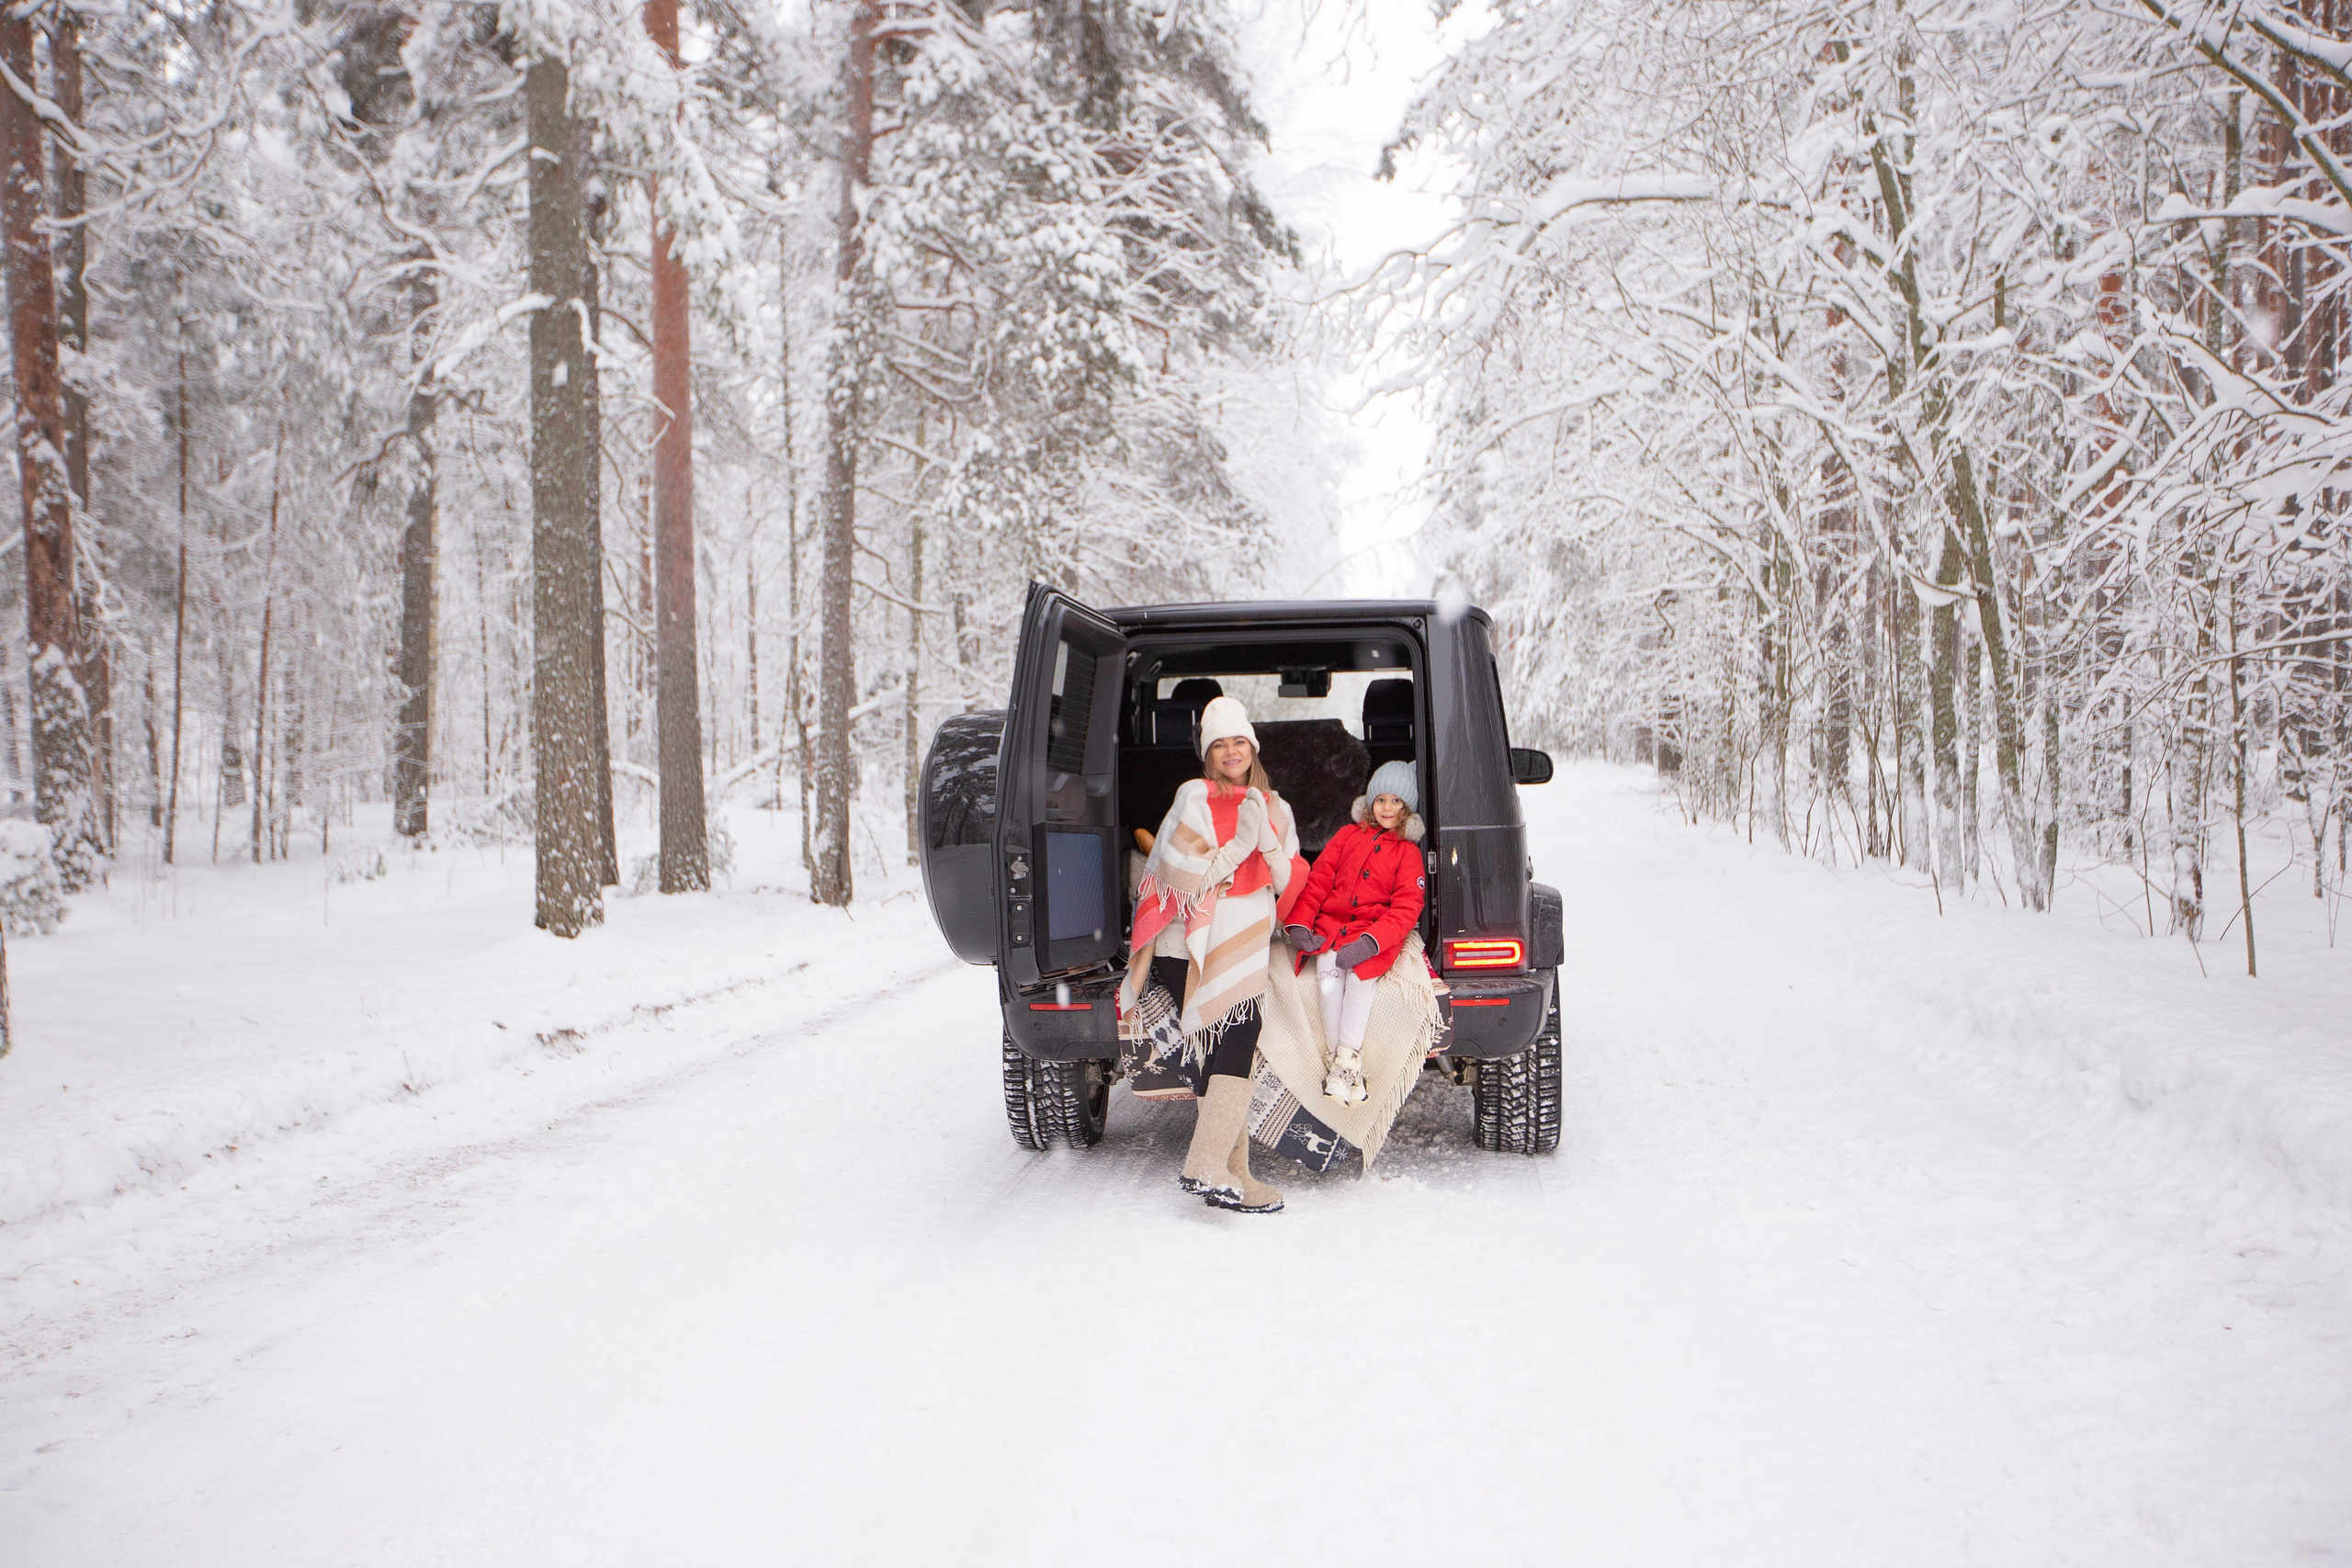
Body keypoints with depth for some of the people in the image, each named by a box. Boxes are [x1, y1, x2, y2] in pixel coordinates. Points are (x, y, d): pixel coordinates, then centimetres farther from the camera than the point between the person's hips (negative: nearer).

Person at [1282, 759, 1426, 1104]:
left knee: (1361, 975, -33)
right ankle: (1343, 1062, -20)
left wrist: (1370, 942, -19)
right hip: (1331, 924, 2)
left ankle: (1346, 1060, -27)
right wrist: (1299, 923, -5)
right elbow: (1318, 880, 12)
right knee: (1328, 982, -28)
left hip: (1376, 933, -2)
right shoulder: (1348, 835, 17)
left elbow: (1406, 908, -2)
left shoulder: (1408, 853, 10)